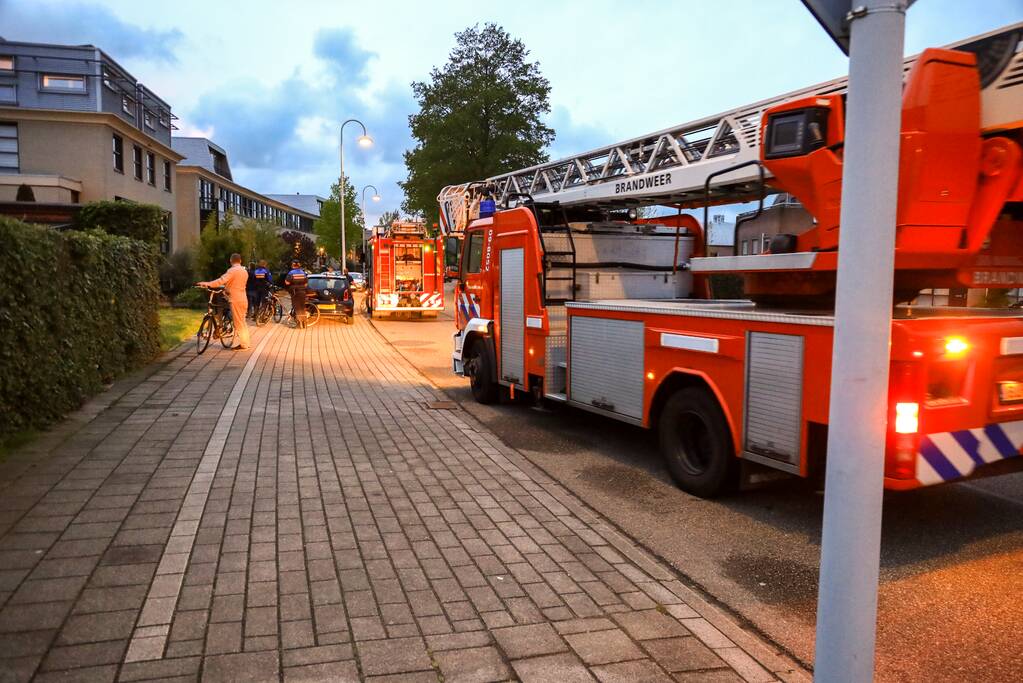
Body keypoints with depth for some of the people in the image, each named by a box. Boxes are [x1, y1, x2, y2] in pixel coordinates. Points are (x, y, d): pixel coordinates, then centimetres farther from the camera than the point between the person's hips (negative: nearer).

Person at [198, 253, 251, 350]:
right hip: (243, 299, 8)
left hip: (236, 299, -8)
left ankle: (243, 344, 0)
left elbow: (221, 280, -24)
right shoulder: (244, 271, 14)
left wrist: (208, 284, -28)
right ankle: (246, 341, 21)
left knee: (238, 322, -3)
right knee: (242, 322, 17)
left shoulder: (232, 270, -11)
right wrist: (227, 288, 31)